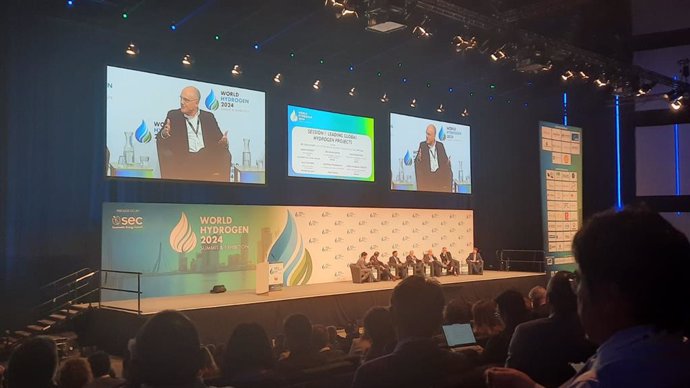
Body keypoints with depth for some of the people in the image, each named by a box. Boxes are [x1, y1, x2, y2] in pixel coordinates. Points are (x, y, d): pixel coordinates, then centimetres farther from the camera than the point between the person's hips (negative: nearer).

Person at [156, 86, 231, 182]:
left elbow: (218, 139, 14)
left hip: (206, 157, 1)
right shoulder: (173, 115, 11)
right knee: (166, 154, -28)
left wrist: (223, 142, -12)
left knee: (225, 155, -22)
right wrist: (163, 134, -18)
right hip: (183, 158, -1)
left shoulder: (209, 117, 15)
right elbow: (159, 139, 7)